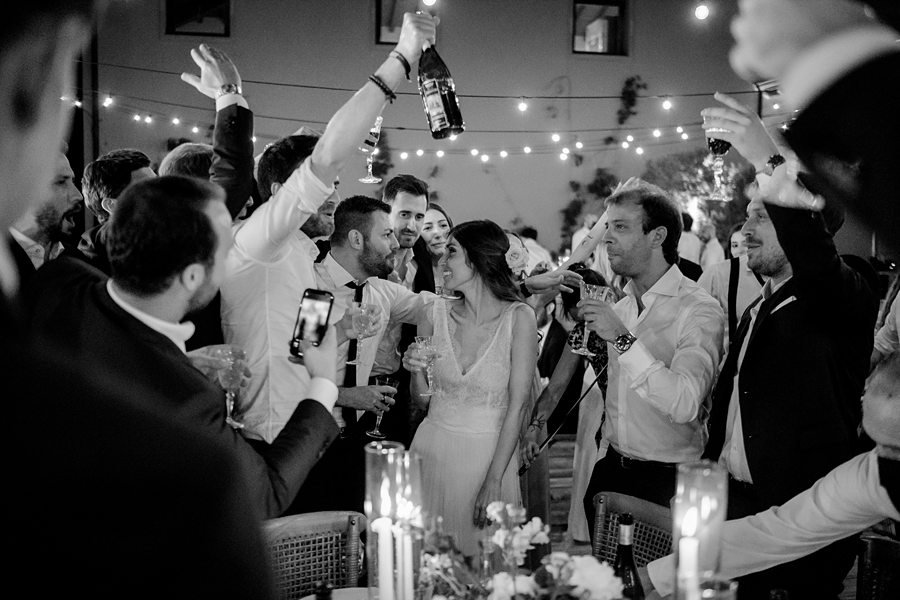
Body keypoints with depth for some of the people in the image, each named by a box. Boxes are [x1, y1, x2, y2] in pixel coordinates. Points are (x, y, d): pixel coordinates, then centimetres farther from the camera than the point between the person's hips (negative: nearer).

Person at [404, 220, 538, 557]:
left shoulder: (519, 317, -9)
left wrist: (493, 482, -15)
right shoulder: (435, 313, 0)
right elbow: (423, 400, 9)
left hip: (491, 452, -3)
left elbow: (517, 406, -11)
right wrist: (416, 371, -12)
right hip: (432, 450, 3)